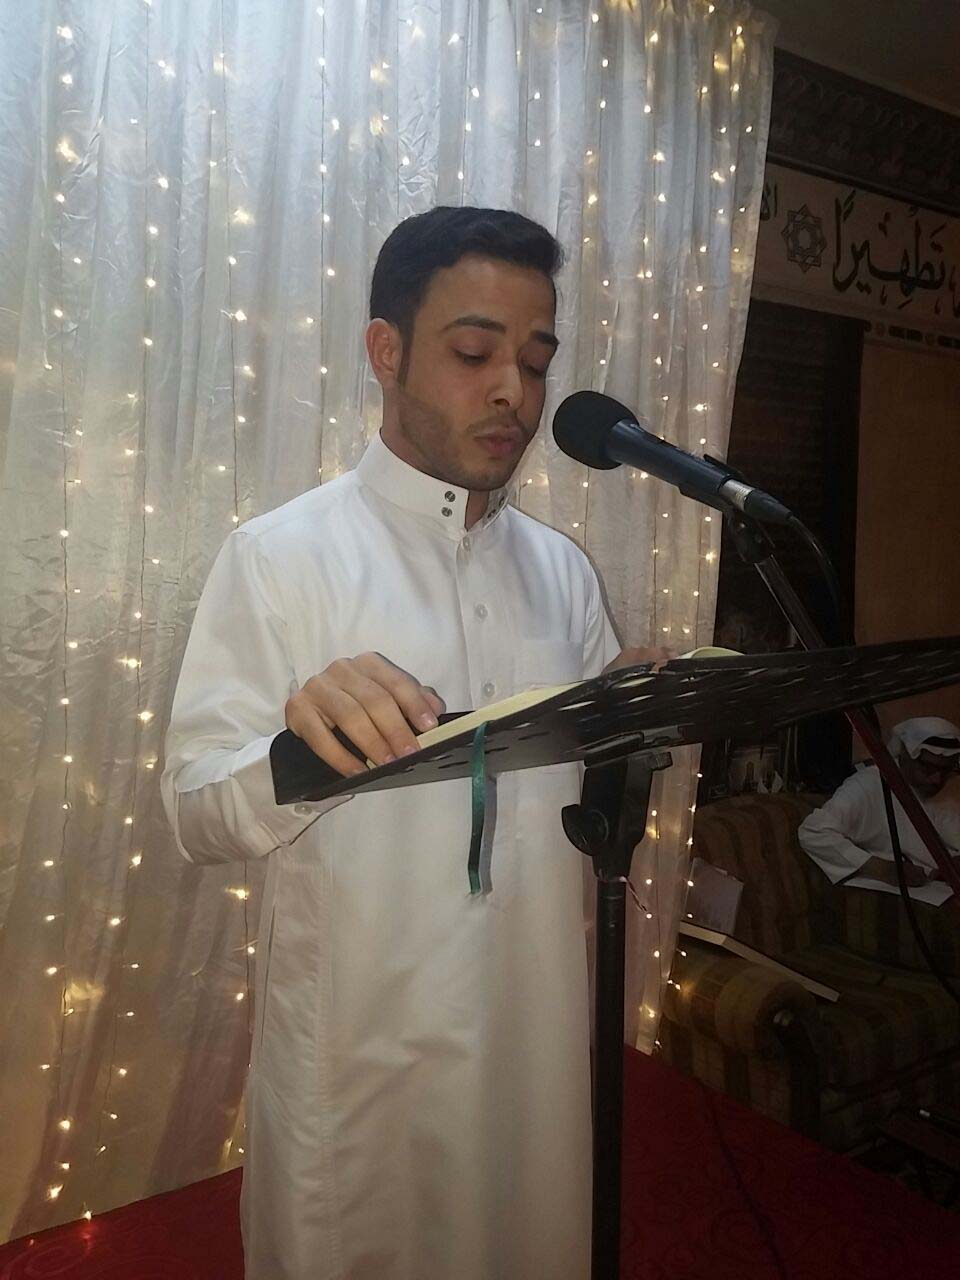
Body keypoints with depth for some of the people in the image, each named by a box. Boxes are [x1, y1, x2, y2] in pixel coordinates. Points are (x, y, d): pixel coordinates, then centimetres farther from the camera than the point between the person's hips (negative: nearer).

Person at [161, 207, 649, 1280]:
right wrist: (300, 747, -34)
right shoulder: (279, 556, -11)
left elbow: (596, 793, 11)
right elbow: (196, 814, -14)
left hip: (535, 1040, 5)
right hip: (359, 1058, -4)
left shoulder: (561, 568, 6)